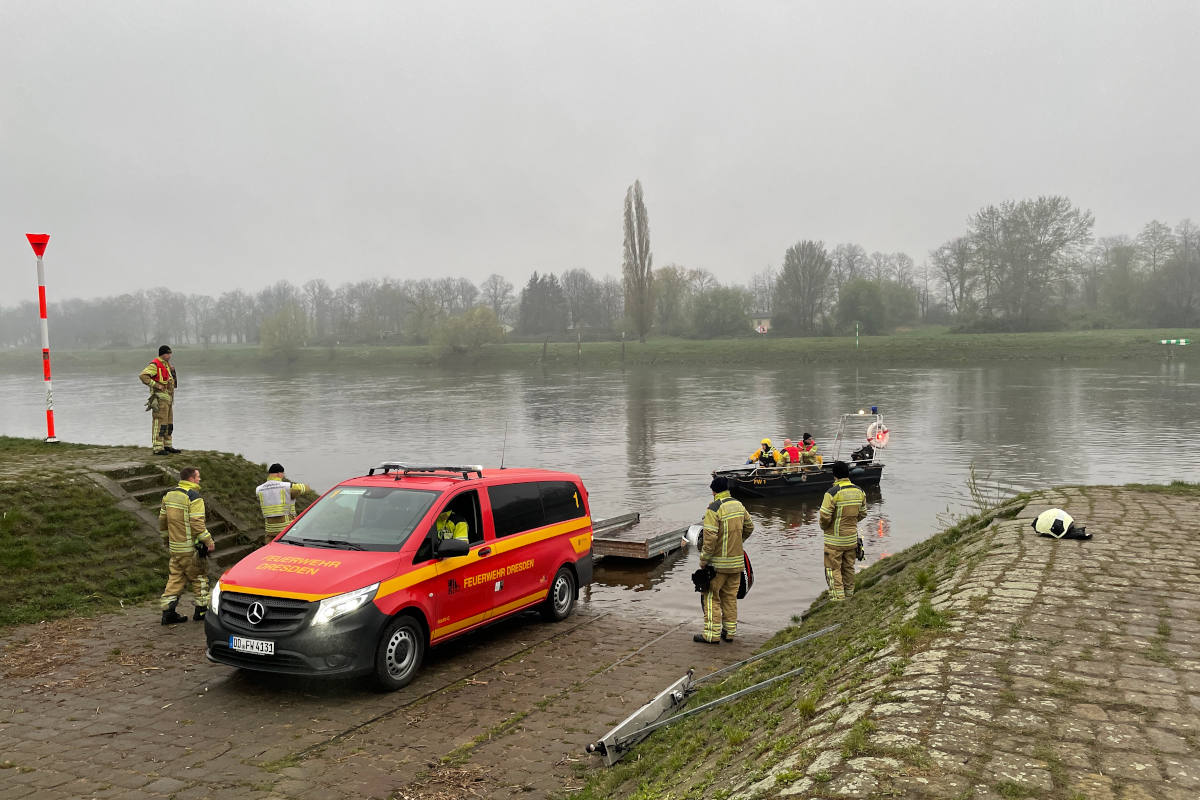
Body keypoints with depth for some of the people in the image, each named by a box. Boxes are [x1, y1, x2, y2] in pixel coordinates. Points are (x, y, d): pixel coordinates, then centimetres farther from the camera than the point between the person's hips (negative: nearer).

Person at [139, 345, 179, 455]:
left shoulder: (167, 365, 18)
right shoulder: (155, 364, -11)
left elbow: (174, 382, 24)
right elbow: (143, 376, -24)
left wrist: (172, 370, 7)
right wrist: (156, 385, -22)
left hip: (168, 399, 9)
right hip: (160, 398, -9)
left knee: (168, 423, 12)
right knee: (160, 422, -11)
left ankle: (167, 446, 18)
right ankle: (158, 448, -12)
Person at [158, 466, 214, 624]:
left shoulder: (169, 495, 10)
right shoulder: (194, 498, -15)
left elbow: (162, 520, 17)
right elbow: (197, 524, -21)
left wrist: (166, 540, 28)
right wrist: (209, 542, -14)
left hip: (174, 547, 7)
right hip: (190, 548, -7)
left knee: (175, 578, 13)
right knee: (199, 577, 7)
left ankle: (168, 611, 9)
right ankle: (201, 610, 13)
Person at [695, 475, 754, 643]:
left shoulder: (714, 509, -16)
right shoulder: (739, 506, 6)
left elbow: (710, 537, -21)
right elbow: (749, 527, 18)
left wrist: (703, 560, -13)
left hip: (718, 563, -7)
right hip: (736, 561, 7)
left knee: (711, 596, 2)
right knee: (730, 596, 16)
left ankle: (712, 634, 2)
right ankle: (730, 631, 20)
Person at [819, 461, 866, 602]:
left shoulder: (832, 493, -20)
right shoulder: (859, 491, 0)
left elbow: (825, 516, -19)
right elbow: (862, 513, 10)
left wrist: (823, 527, 1)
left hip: (835, 539, -6)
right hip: (852, 537, 6)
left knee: (833, 568, 3)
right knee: (848, 566, 19)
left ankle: (837, 597, 1)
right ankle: (849, 593, 29)